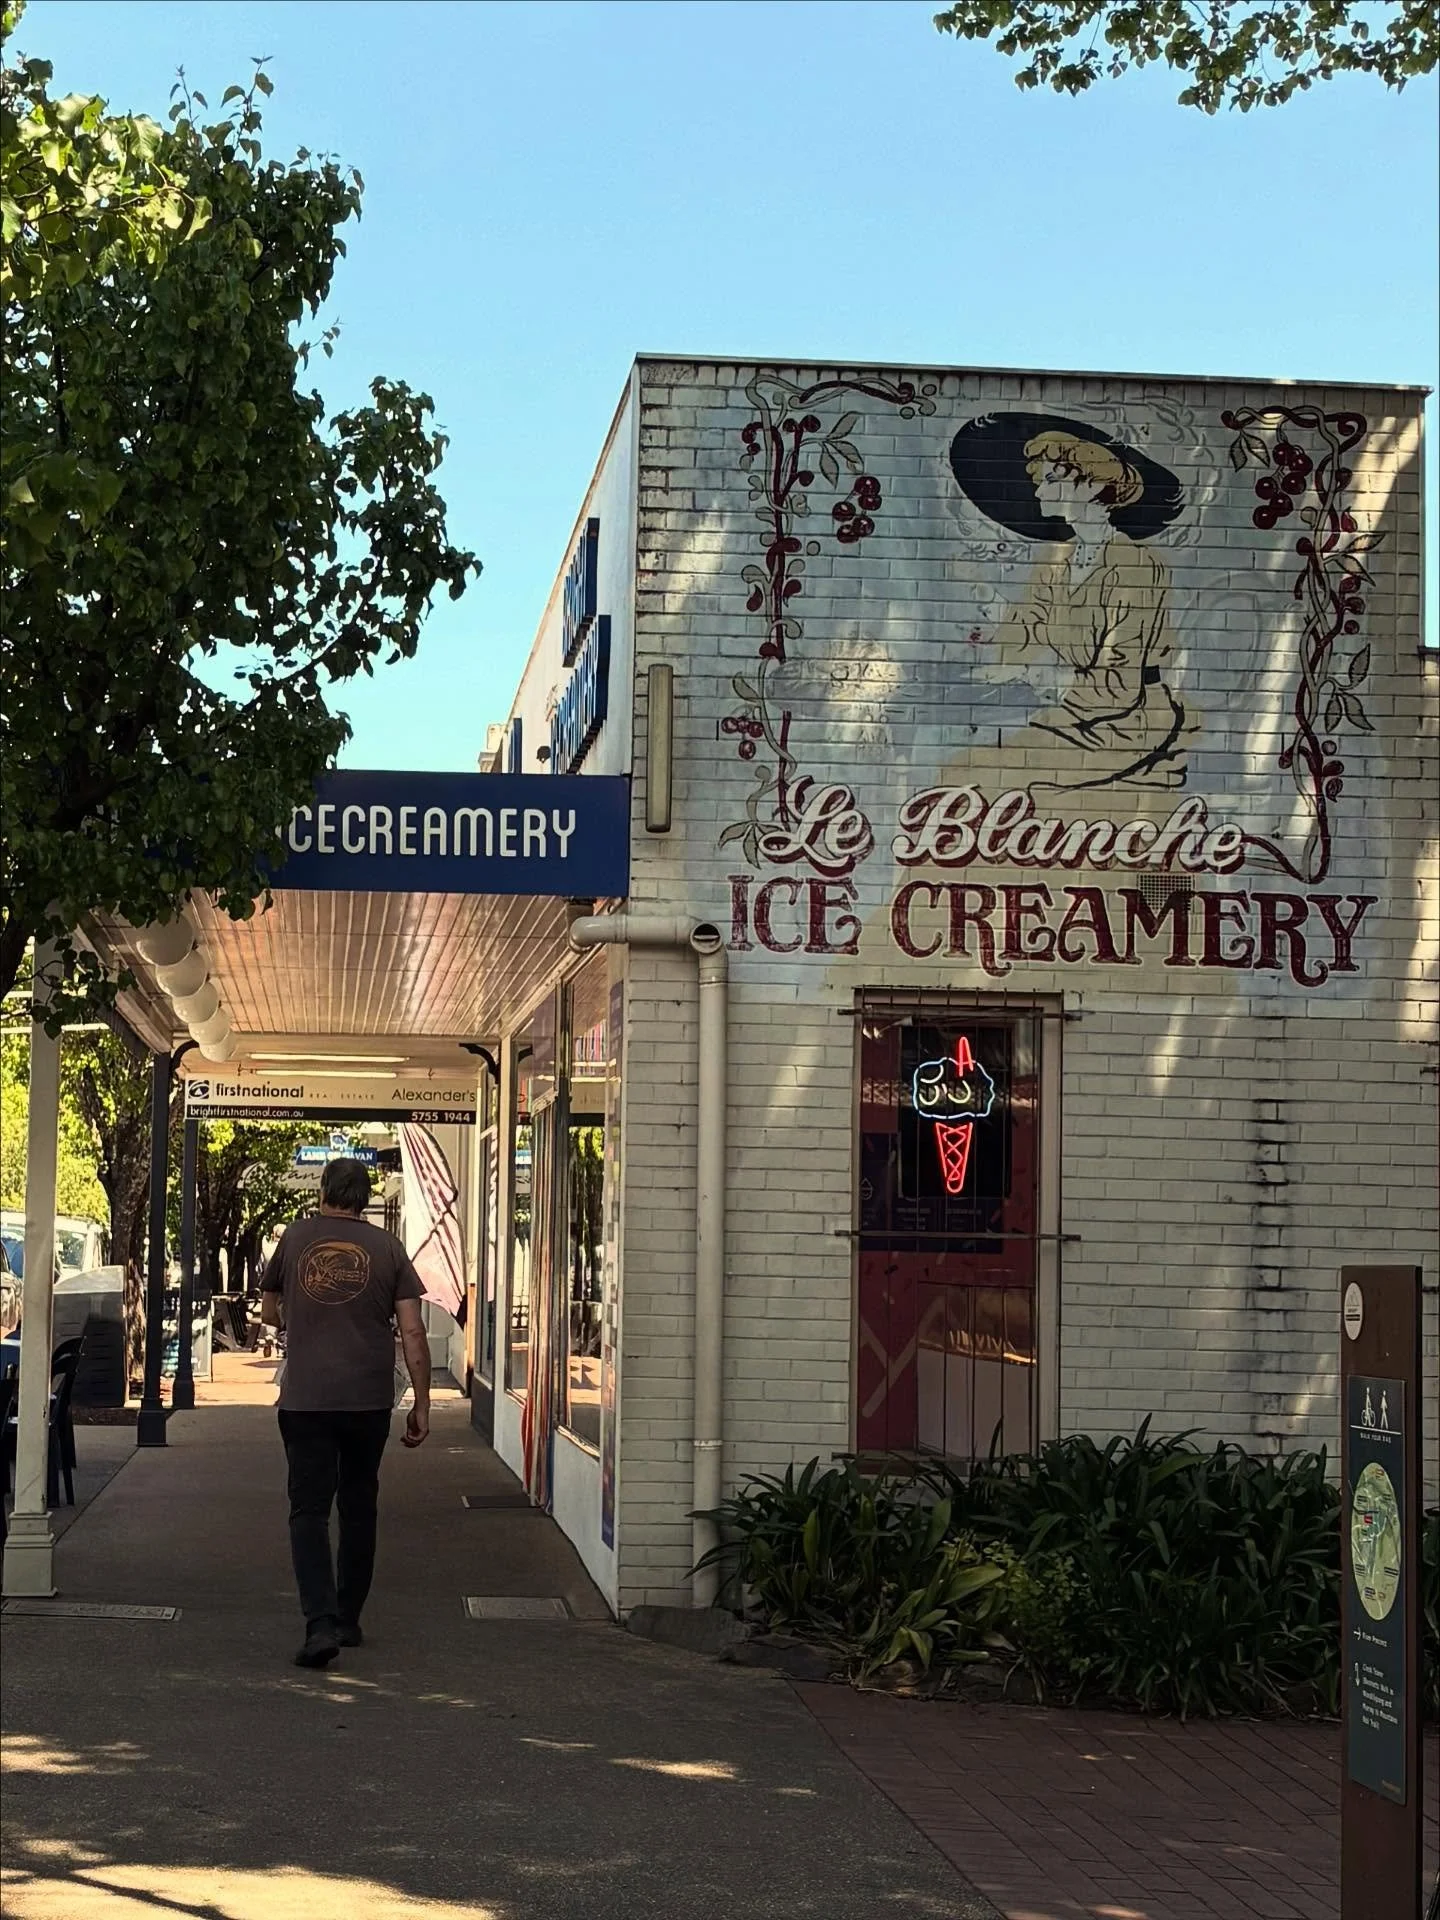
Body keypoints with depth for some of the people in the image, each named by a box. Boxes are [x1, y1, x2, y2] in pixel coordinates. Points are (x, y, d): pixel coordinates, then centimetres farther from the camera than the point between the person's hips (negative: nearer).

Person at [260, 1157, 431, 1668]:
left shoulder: (295, 1238, 4)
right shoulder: (386, 1248, 2)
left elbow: (270, 1312, 17)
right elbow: (413, 1332, -2)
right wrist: (421, 1405, 3)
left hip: (304, 1400, -1)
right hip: (370, 1400, 1)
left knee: (309, 1511, -1)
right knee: (358, 1508, 16)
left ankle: (321, 1622, -17)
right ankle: (348, 1619, 24)